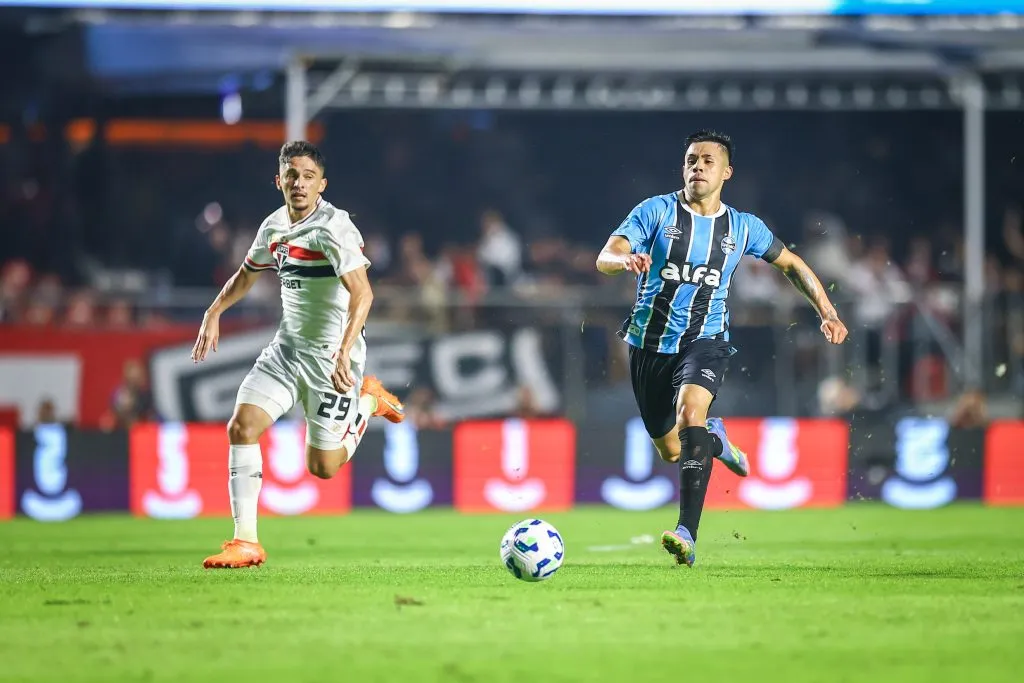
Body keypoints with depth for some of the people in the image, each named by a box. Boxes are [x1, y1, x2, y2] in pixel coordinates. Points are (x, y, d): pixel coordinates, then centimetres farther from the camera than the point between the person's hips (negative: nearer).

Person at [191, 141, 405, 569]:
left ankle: (368, 401, 28)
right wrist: (214, 313, 20)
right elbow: (248, 273, 26)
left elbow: (362, 293, -30)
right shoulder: (274, 227, 4)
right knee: (242, 426, -12)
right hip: (288, 347, 6)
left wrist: (344, 352, -41)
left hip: (331, 355, -6)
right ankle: (246, 543, -7)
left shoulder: (333, 227, -19)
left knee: (322, 467, 0)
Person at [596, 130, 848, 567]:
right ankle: (713, 437, 50)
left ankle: (687, 534, -39)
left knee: (691, 409, -32)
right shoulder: (656, 212, -4)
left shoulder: (742, 228, 3)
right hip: (649, 346, 1)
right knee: (671, 451, 10)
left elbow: (791, 264, 19)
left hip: (704, 342, -1)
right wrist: (626, 259, -41)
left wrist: (827, 312, 9)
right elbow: (604, 258, -16)